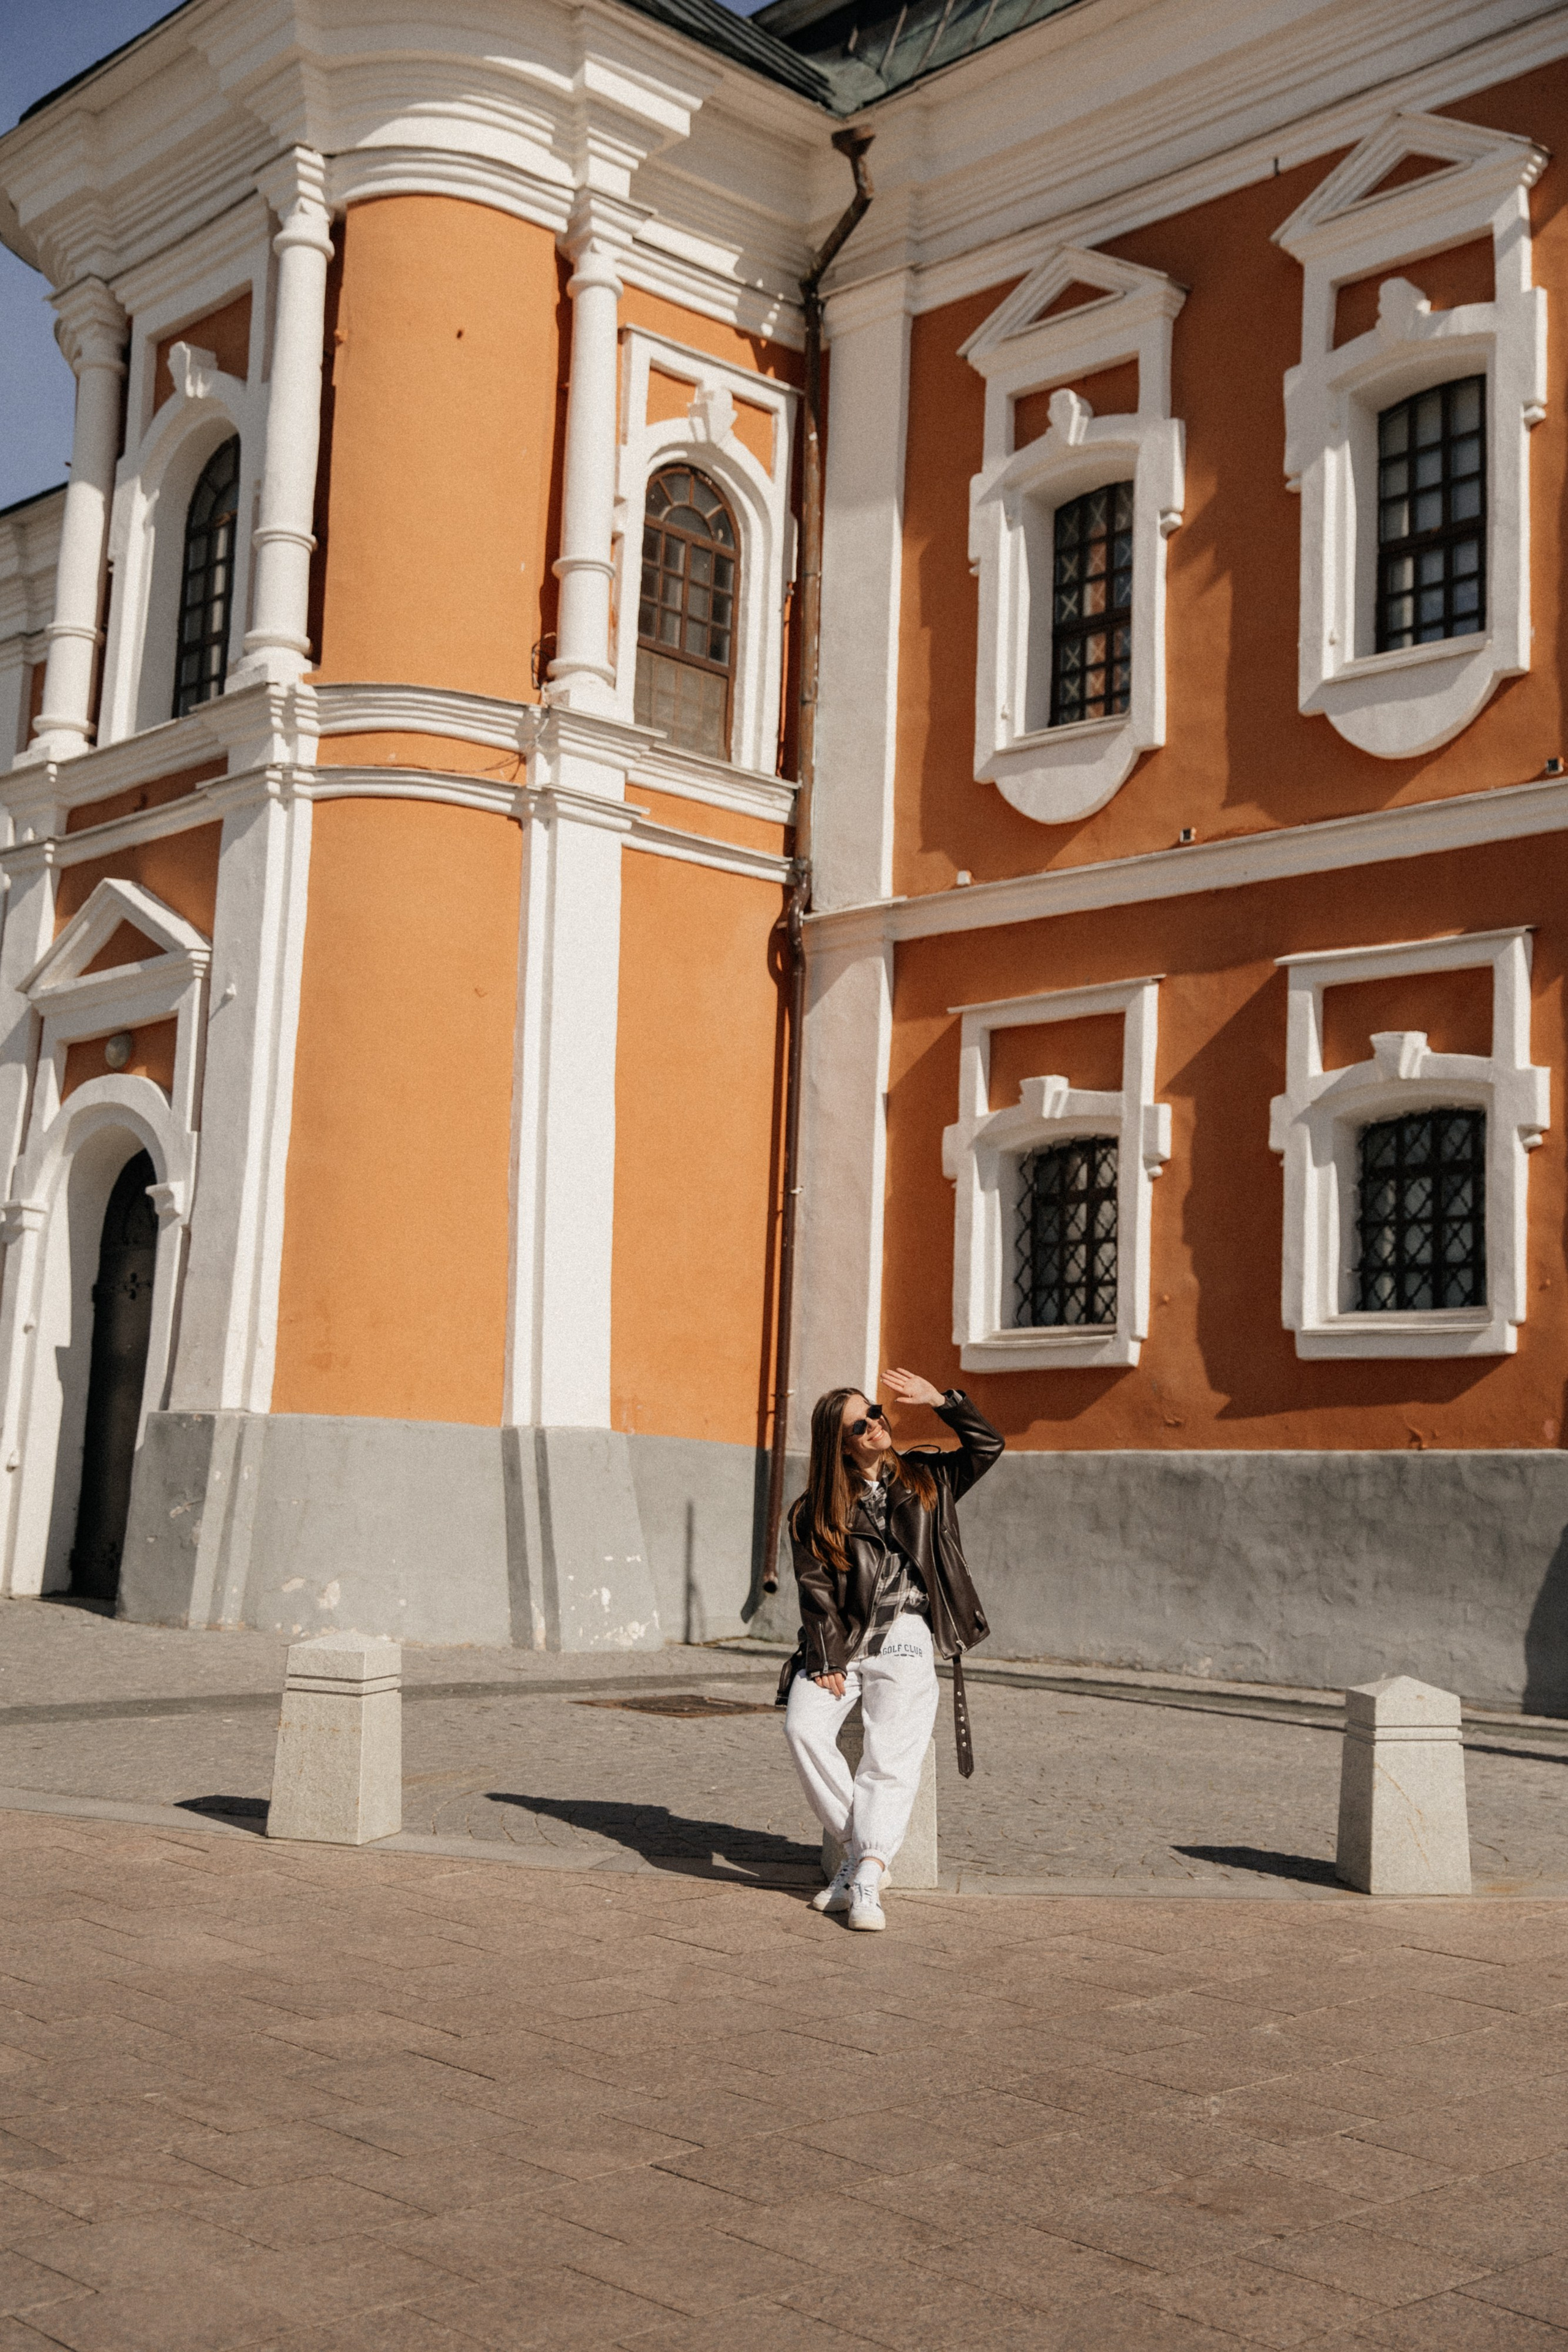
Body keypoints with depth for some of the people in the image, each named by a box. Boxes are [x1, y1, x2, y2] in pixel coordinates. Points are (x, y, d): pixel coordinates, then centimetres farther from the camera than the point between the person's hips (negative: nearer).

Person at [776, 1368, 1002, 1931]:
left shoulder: (924, 1479, 13)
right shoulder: (818, 1511, 8)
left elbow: (987, 1446, 6)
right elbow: (816, 1589, 1)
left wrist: (940, 1399, -5)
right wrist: (827, 1661, -9)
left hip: (904, 1637, 0)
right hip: (841, 1640, 1)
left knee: (892, 1754, -21)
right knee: (804, 1727, -25)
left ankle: (866, 1876, -27)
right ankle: (860, 1849, -15)